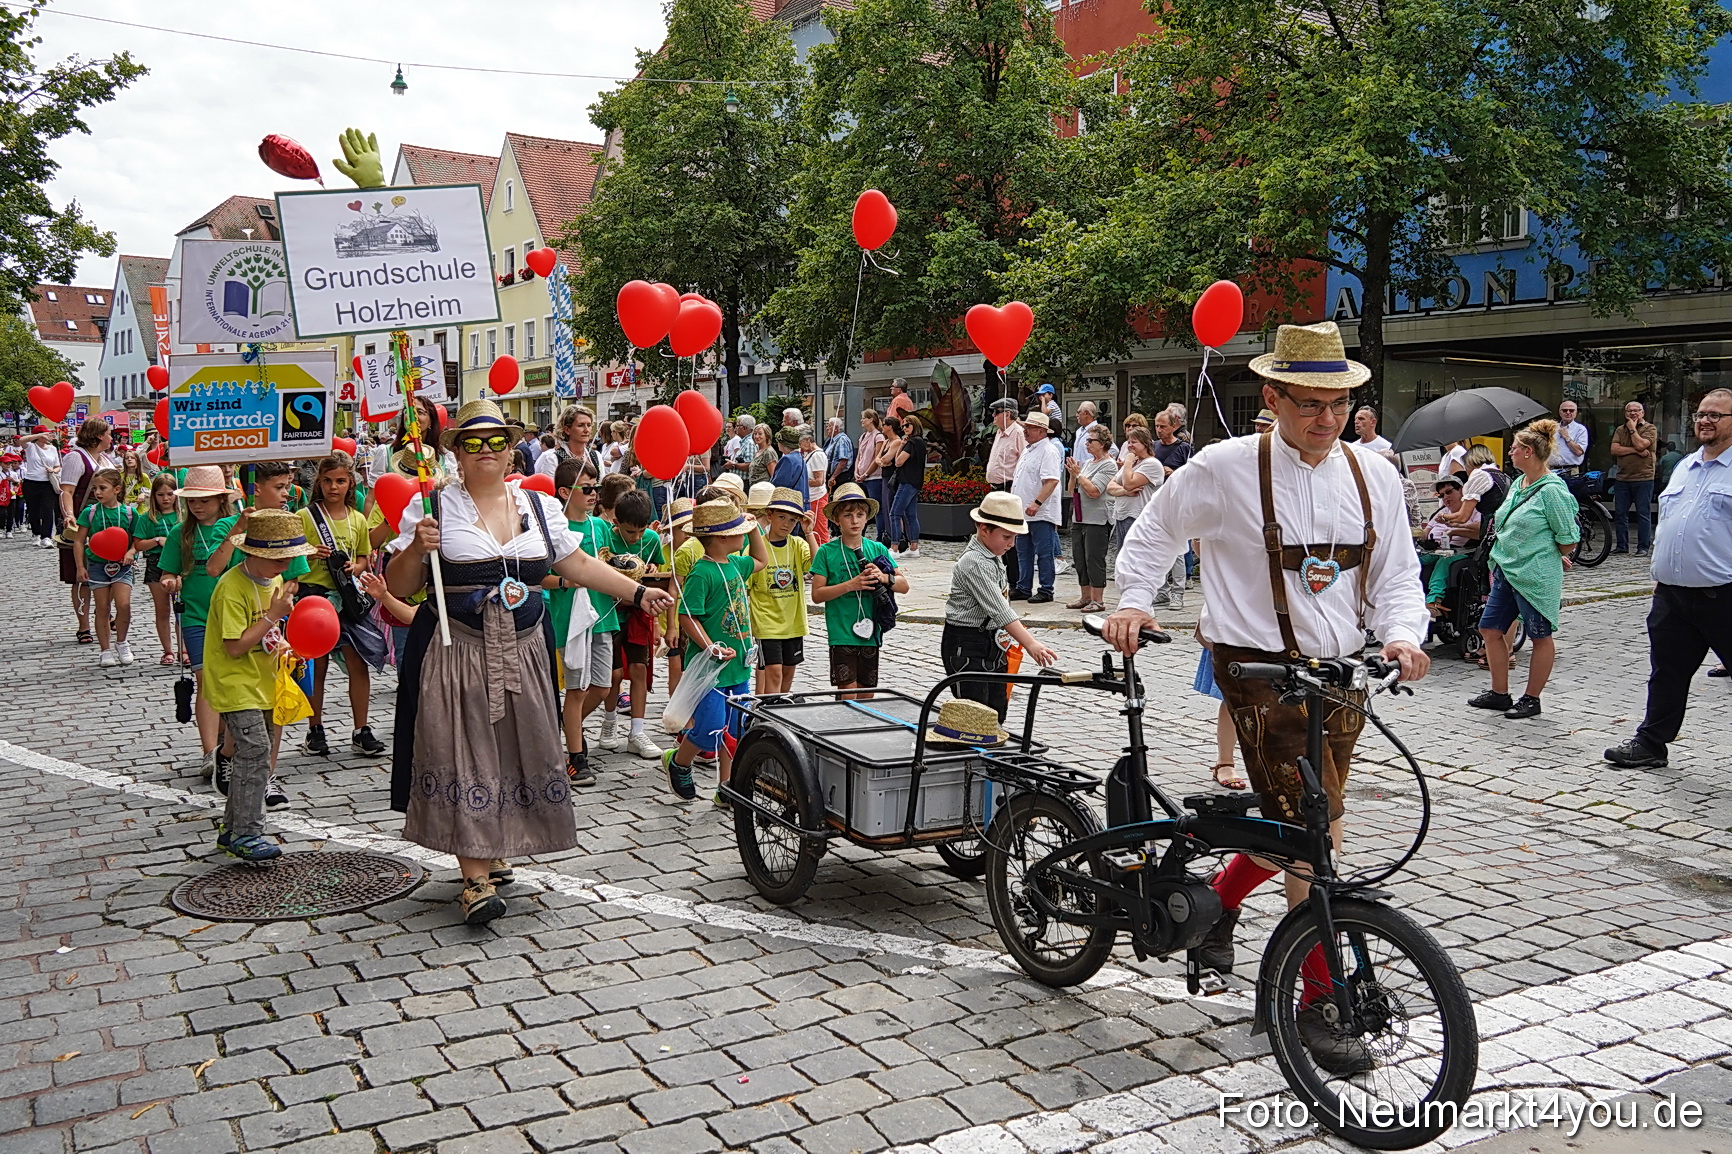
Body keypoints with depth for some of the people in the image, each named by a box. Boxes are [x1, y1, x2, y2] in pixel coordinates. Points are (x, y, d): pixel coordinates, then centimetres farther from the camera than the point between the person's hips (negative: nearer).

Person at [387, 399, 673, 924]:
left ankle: (492, 849, 29)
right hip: (457, 649, -4)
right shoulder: (433, 506, -1)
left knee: (516, 749, 9)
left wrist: (637, 592, 10)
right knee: (465, 753, -6)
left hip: (523, 649, 4)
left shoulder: (538, 505, 10)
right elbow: (399, 586, 1)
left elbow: (578, 565, 15)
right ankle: (475, 878, -4)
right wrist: (416, 549, -18)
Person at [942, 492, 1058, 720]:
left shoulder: (993, 558, 9)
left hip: (992, 643, 10)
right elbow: (998, 609, -30)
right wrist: (1030, 644, -35)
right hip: (967, 646, -10)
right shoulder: (975, 563, -22)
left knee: (997, 713, 12)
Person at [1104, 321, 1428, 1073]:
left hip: (1342, 674, 6)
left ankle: (1220, 899, 45)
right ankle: (1317, 1005, 3)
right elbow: (1154, 533, 6)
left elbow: (1396, 574, 10)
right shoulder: (1225, 469, -8)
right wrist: (1132, 602, -7)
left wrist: (1402, 636, -8)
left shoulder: (1373, 476, 5)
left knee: (1300, 828, 16)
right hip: (1262, 672, -6)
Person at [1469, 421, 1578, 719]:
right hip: (1506, 571, 9)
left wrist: (1549, 558, 3)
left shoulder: (1552, 490, -16)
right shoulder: (1518, 484, 9)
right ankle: (1499, 693, 22)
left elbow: (1569, 539, -13)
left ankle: (1531, 699, 16)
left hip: (1536, 576, -9)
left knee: (1541, 636, 6)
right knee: (1490, 629, 12)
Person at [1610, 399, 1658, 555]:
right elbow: (1614, 449, -2)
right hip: (1622, 479, 5)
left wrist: (1632, 429, -5)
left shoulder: (1650, 429, -1)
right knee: (1620, 514, 7)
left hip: (1643, 479, -5)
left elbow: (1640, 444, -17)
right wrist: (1635, 450, -12)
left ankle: (1643, 547, 2)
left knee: (1643, 514, -2)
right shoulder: (1620, 430, 12)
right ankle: (1621, 545, 15)